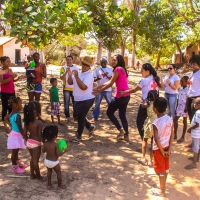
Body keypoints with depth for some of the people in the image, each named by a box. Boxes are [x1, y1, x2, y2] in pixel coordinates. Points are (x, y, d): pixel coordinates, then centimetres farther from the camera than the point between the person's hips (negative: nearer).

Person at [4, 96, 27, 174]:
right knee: (14, 152, 5)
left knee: (16, 151, 25)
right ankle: (14, 167, 19)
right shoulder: (17, 116, -28)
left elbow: (5, 118, 22)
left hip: (14, 134, 9)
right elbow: (20, 129, -26)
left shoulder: (11, 114, 1)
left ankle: (18, 163, 42)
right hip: (16, 136, -9)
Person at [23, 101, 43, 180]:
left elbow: (24, 134, -1)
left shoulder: (27, 121, -4)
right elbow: (40, 135, -23)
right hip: (36, 143, -6)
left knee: (32, 158, 24)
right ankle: (38, 176, 29)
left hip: (29, 142, 6)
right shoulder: (39, 122, -23)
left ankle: (32, 175, 36)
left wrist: (28, 141, 15)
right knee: (35, 161, 10)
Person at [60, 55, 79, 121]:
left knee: (75, 103, 8)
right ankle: (67, 116, 10)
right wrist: (66, 72, -28)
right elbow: (61, 78, -16)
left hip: (74, 88, 2)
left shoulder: (76, 68, 3)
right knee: (66, 103, 2)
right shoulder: (63, 68, -4)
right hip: (66, 88, -2)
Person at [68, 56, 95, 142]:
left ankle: (78, 136, 13)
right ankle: (90, 127, 37)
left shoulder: (89, 75, -18)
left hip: (86, 100, -9)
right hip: (78, 99, 9)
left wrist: (76, 77, -35)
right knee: (77, 116, 19)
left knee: (80, 117, -3)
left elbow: (83, 87, -30)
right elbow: (70, 83, 4)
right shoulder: (79, 73, 9)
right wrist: (70, 75, -14)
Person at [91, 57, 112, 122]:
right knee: (97, 104, 4)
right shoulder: (97, 70, 2)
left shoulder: (110, 69, 2)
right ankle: (95, 117, 13)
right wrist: (97, 78, -25)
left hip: (108, 89, 0)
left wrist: (107, 76, -23)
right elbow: (94, 79, -2)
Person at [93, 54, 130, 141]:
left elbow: (110, 83, -12)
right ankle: (126, 135, 20)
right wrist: (98, 87, 14)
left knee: (109, 113, 8)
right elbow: (110, 82, 15)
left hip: (120, 96, -9)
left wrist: (99, 91, -4)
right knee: (122, 115, 16)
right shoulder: (122, 69, 16)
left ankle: (121, 129, 3)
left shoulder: (118, 69, -13)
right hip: (126, 96, 9)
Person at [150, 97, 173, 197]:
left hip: (158, 148, -6)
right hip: (166, 147, 6)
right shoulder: (169, 119, -5)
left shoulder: (156, 123, -25)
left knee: (160, 169, 8)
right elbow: (172, 135, -3)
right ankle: (163, 186, 40)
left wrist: (162, 151, -13)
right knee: (165, 167, 21)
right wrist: (169, 149, -1)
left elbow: (156, 139, -25)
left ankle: (161, 191, 23)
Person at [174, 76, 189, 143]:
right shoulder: (180, 89, 9)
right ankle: (175, 135, 20)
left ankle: (183, 137, 13)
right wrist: (176, 107, 13)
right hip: (179, 107, 8)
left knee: (184, 121, 4)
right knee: (175, 119, 8)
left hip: (185, 107, -7)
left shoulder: (188, 90, -14)